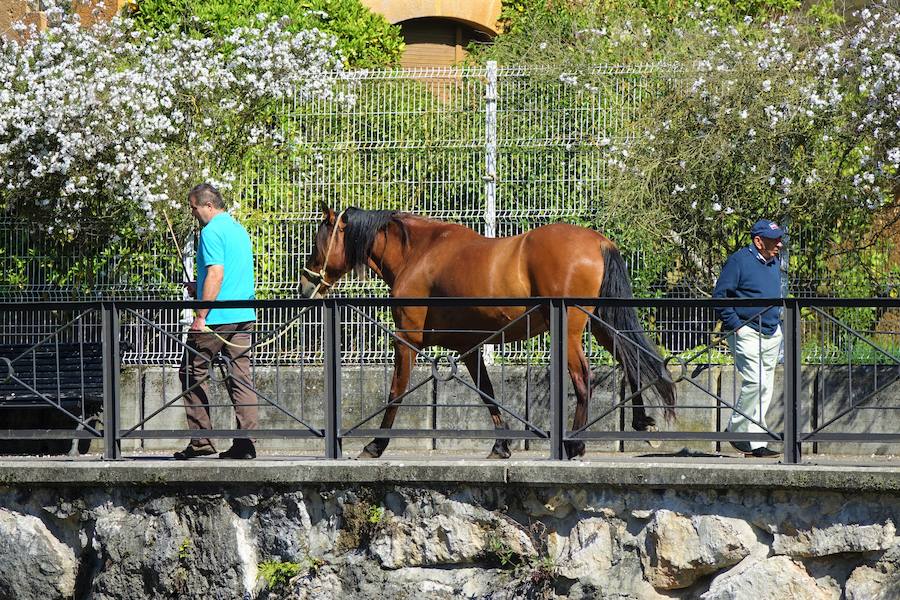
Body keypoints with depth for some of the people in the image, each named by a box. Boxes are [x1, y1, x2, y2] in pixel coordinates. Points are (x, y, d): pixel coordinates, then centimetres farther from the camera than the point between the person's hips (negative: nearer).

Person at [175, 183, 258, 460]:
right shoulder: (239, 229, 17)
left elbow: (216, 274, -20)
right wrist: (200, 290, 24)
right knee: (241, 378, 5)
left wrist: (200, 317, -19)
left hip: (217, 317, -8)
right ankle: (246, 444, 0)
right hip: (244, 315, 8)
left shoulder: (212, 232, -11)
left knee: (193, 374, 3)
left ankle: (201, 441, 0)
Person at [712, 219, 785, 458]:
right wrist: (735, 324, -15)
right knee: (756, 381, -20)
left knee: (765, 388, 6)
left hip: (772, 334, 8)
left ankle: (756, 443, 9)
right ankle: (737, 430, -7)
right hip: (746, 332, -8)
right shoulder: (739, 261, -8)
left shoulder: (775, 263, 15)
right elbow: (719, 295, -10)